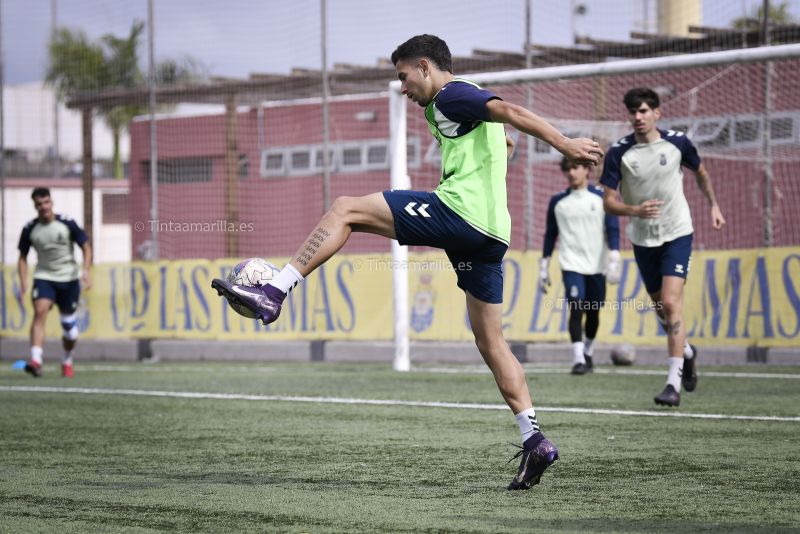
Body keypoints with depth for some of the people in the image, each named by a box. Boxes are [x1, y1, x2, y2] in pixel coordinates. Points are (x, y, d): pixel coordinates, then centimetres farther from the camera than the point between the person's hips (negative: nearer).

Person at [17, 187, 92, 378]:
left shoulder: (67, 224, -8)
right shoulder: (30, 229, -3)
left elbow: (86, 247, 0)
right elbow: (23, 258, 7)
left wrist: (85, 271, -15)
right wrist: (23, 282, -7)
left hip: (69, 278, 0)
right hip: (44, 278, 0)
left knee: (69, 324, 7)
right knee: (39, 312, -25)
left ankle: (67, 362, 33)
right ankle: (36, 360, -36)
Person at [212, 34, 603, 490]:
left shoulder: (452, 95, -2)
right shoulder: (459, 103, 28)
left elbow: (511, 113, -17)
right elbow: (504, 139, 48)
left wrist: (564, 144, -25)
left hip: (457, 213, -10)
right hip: (491, 231, 10)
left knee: (345, 210, -5)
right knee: (491, 341, 10)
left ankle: (273, 295, -10)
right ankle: (535, 440, 4)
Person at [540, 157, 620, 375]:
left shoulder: (602, 197, 2)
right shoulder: (557, 201, 6)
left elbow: (613, 230, 1)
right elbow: (550, 235, 11)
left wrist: (613, 261, -9)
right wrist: (544, 268, 10)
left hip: (596, 266, 1)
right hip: (571, 265, -1)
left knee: (593, 313, 8)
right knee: (576, 309, -16)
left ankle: (588, 353, 31)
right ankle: (578, 359, -17)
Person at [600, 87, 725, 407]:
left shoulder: (677, 142, -7)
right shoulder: (619, 153, -9)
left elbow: (700, 172, 14)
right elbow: (608, 202, -8)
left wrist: (713, 205, 13)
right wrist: (635, 210, -26)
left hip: (677, 234, -2)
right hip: (643, 239, 2)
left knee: (670, 303, -17)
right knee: (661, 309, 12)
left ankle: (673, 383, -17)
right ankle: (687, 353, 43)